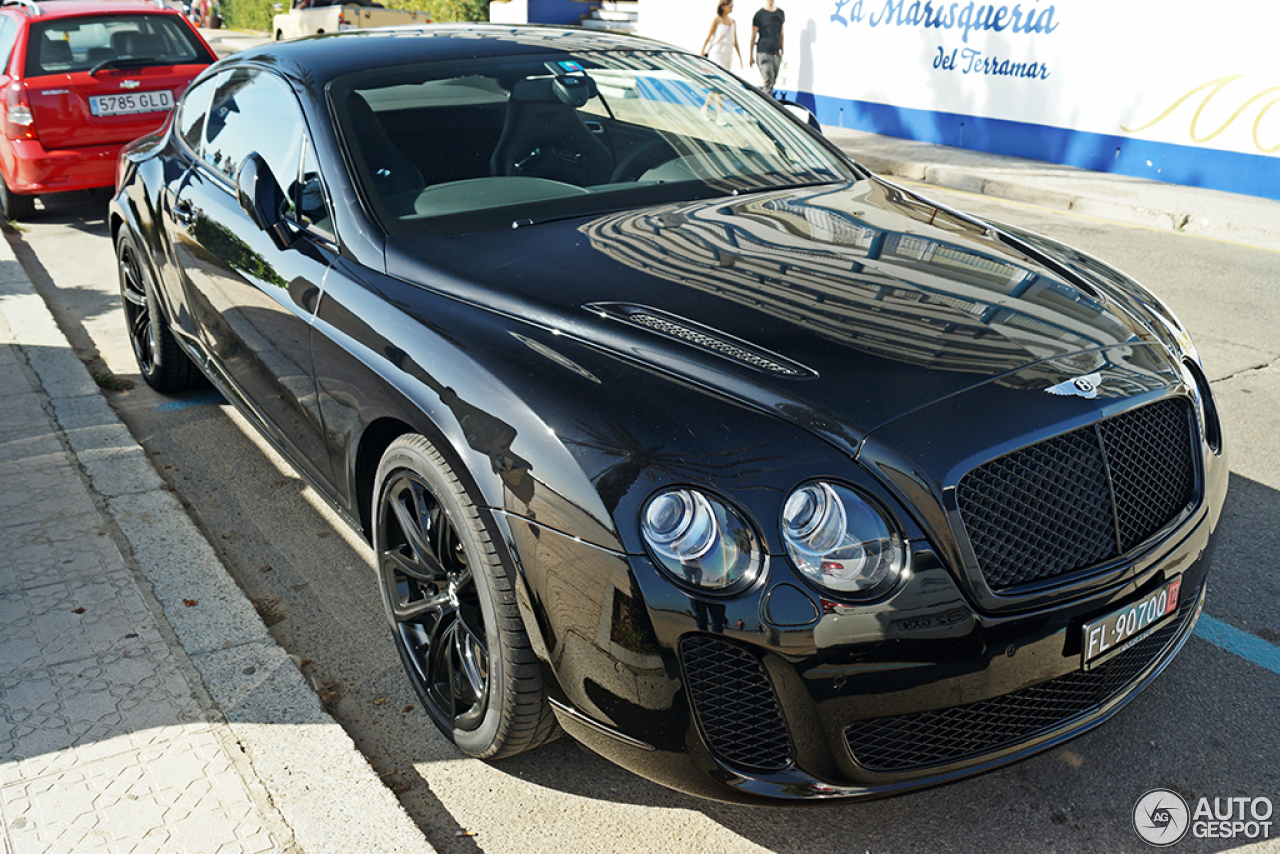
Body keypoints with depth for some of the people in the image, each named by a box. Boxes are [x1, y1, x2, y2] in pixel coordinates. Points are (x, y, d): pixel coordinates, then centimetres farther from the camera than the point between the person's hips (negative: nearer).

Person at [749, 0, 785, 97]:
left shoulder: (781, 13, 13)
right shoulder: (759, 14, -1)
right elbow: (753, 36, 1)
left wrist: (782, 52, 21)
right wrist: (751, 56, 0)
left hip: (776, 53, 5)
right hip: (763, 53, -5)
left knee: (772, 82, 5)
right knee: (768, 81, -14)